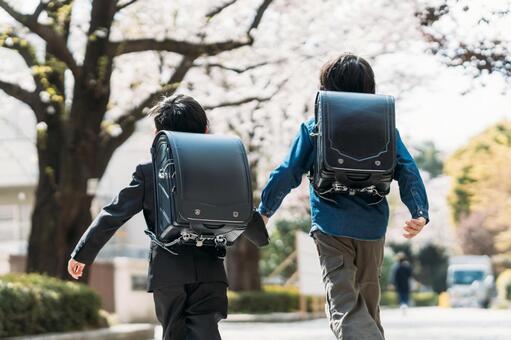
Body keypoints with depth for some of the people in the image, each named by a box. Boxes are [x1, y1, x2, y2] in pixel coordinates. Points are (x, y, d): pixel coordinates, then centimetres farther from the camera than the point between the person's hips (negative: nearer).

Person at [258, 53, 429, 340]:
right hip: (372, 228, 3)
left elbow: (288, 173, 1)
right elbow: (408, 172, -5)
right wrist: (420, 213, -9)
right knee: (368, 302, 20)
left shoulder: (314, 128, 2)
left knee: (344, 305, -9)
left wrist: (265, 209, 13)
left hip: (331, 227, -3)